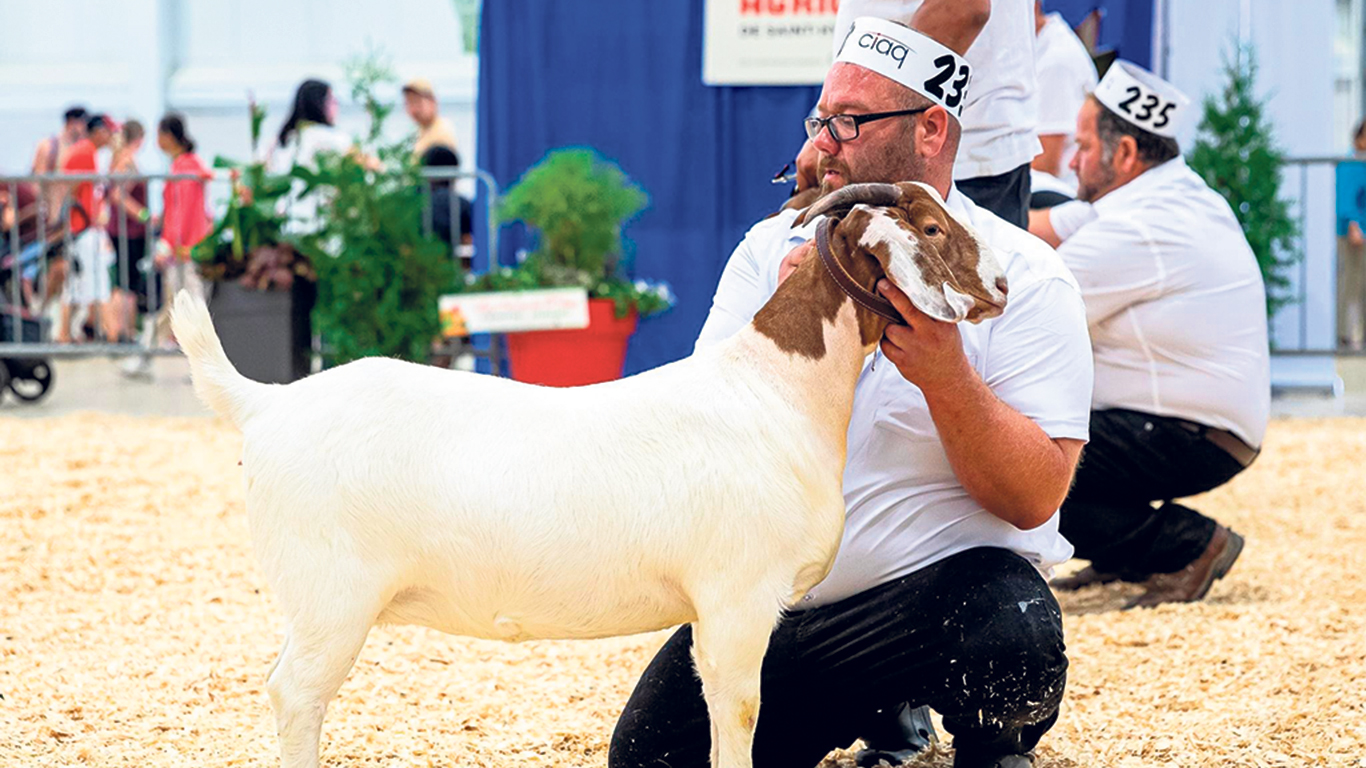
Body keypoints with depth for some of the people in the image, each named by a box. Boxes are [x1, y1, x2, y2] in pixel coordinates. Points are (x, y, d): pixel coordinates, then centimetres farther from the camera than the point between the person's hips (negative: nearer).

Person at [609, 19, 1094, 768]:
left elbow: (1035, 497, -13)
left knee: (1012, 646, -36)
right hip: (769, 590, 4)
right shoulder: (772, 251, 7)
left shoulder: (1022, 276, -5)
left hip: (942, 576, -4)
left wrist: (945, 375, -28)